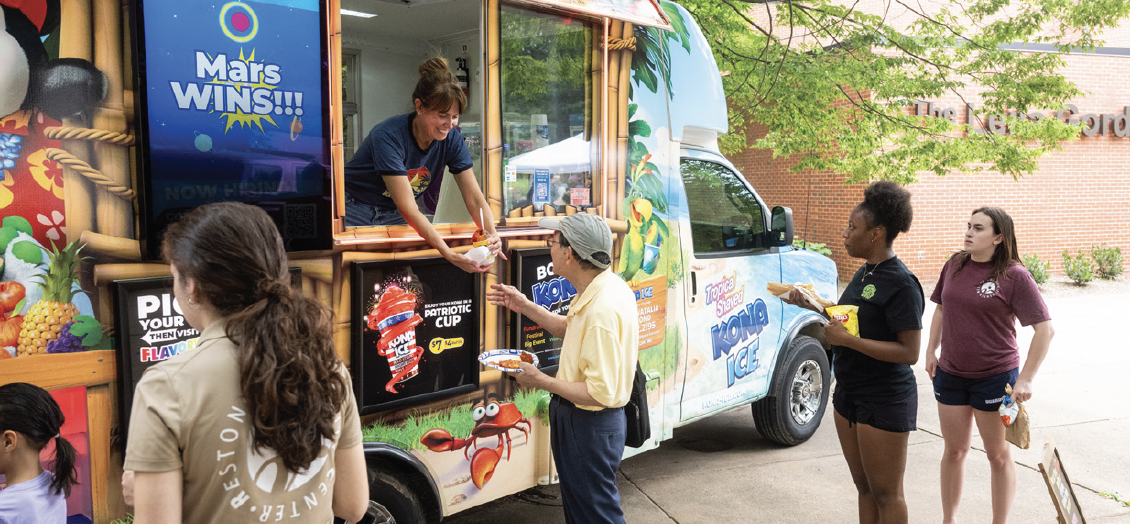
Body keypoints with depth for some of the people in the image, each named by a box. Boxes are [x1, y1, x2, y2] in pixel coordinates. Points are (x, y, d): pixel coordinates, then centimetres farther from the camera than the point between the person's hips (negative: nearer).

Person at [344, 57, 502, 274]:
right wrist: (450, 255, -43)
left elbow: (474, 198, -14)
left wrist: (492, 235, -35)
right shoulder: (389, 137, -30)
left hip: (394, 216, 5)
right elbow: (408, 209, -34)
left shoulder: (452, 139, -13)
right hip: (356, 213, -4)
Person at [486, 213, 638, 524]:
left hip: (589, 427, -10)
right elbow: (571, 329, 20)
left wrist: (540, 380, -21)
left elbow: (600, 394, -31)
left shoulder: (602, 309, -32)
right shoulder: (603, 287, 1)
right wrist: (525, 307, 12)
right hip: (580, 420, 10)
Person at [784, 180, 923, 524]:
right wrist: (812, 305, 8)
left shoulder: (901, 283, -19)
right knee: (864, 487, 18)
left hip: (885, 402, -9)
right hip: (849, 394, 9)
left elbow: (909, 352, -23)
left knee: (886, 494, 5)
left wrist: (848, 340, -26)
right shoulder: (864, 272, 9)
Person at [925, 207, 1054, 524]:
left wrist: (1026, 379, -18)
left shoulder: (1014, 275, -14)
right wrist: (931, 350, 10)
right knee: (954, 450, 14)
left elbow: (1045, 329, -15)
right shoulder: (954, 266, 1)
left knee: (998, 454, 10)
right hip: (950, 373, 4)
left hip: (995, 376, -4)